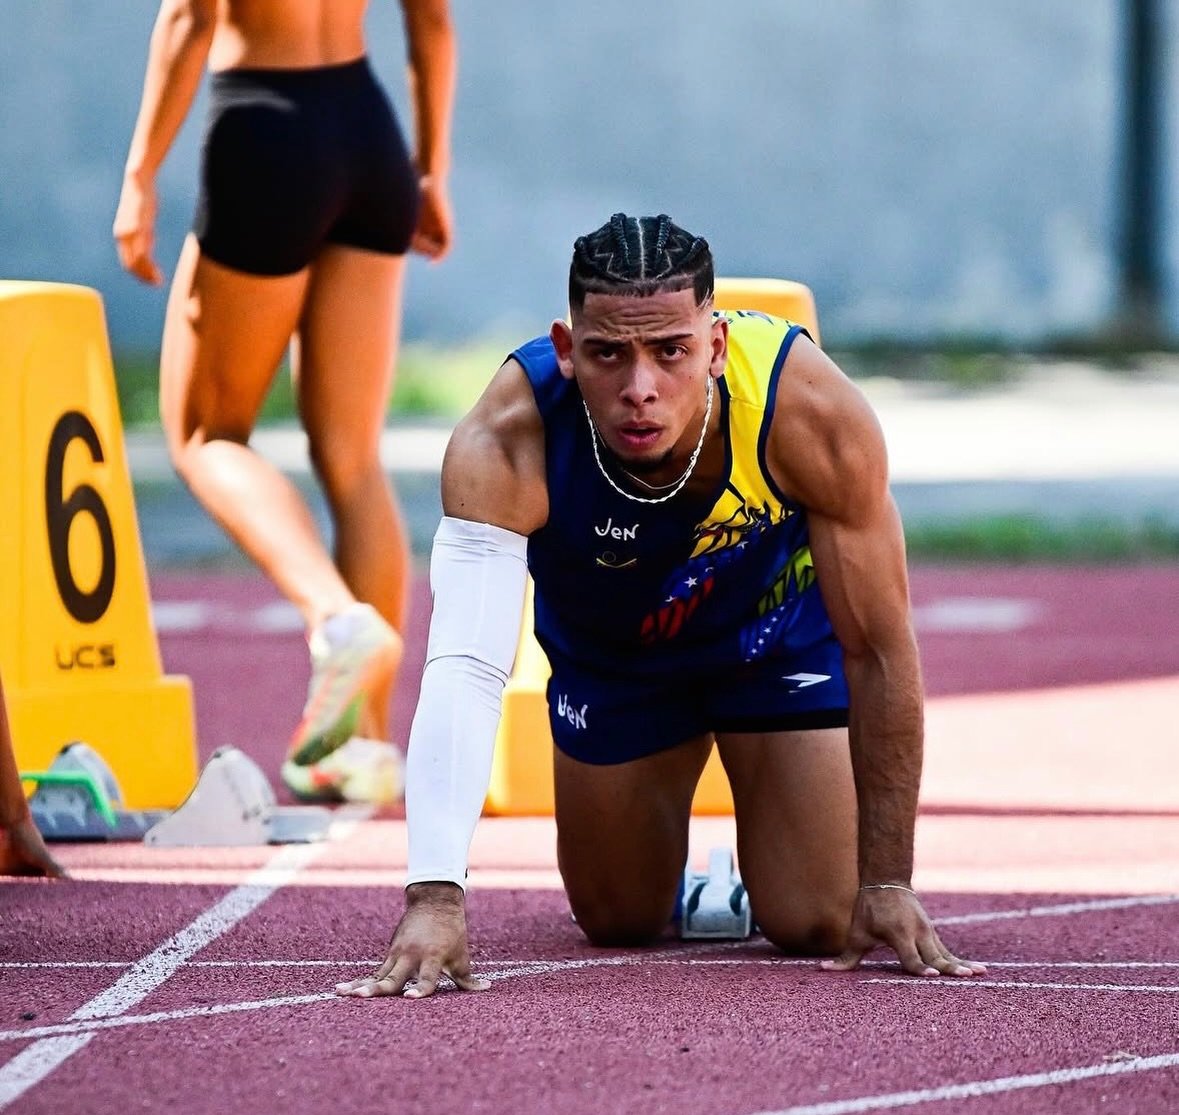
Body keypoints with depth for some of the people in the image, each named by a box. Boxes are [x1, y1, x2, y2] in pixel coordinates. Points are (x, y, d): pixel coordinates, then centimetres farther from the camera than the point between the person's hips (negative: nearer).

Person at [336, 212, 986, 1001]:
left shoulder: (814, 415, -38)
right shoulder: (507, 445, -40)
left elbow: (879, 650, -27)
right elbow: (464, 669, -46)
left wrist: (886, 879, -26)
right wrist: (435, 894, -59)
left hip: (781, 632, -1)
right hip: (607, 655, 1)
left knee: (819, 923, -8)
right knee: (620, 920, 9)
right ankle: (692, 874, 44)